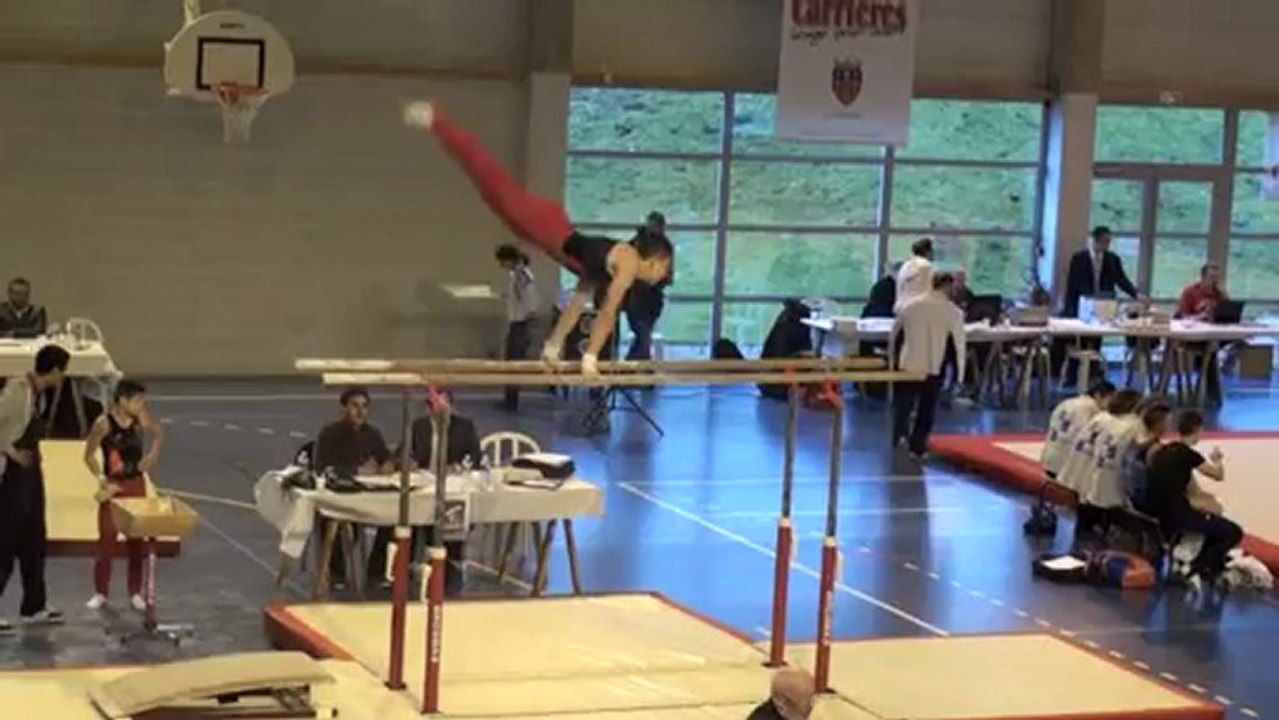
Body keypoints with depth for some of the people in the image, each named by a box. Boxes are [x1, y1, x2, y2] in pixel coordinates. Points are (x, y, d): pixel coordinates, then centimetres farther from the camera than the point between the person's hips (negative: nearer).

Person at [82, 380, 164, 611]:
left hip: (136, 485, 3)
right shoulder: (104, 422, -15)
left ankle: (135, 593, 17)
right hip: (113, 486, -3)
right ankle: (101, 593, 12)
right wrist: (101, 479, -18)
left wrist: (153, 455, -2)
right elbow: (89, 455, -9)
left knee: (136, 541, 8)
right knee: (106, 540, 1)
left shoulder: (141, 421, -6)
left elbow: (158, 435, 14)